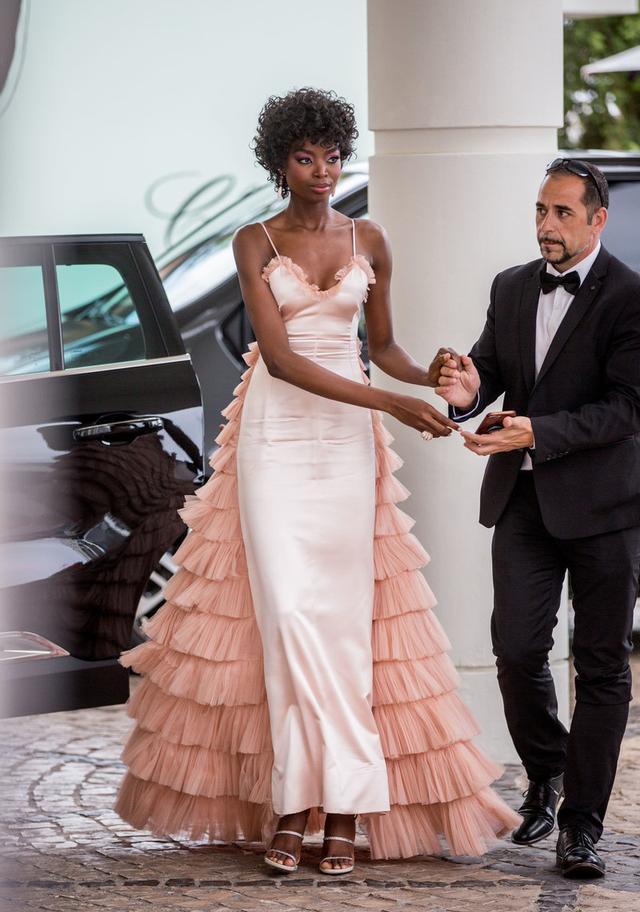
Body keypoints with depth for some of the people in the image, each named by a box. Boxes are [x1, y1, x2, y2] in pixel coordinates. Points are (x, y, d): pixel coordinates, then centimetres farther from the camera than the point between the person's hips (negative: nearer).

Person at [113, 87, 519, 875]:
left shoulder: (368, 242, 7)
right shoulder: (254, 243, -3)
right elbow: (278, 355, -14)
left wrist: (431, 376, -7)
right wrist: (390, 402, -21)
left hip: (346, 442, 3)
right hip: (275, 436, -2)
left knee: (343, 615, -3)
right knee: (286, 611, -10)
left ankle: (323, 803, -1)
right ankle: (300, 798, -4)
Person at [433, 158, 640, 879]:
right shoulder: (511, 288, 10)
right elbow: (490, 368, 11)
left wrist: (537, 432, -25)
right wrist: (467, 391, -13)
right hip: (522, 497, 4)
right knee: (517, 650, -1)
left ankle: (582, 823, 9)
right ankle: (545, 773, 25)